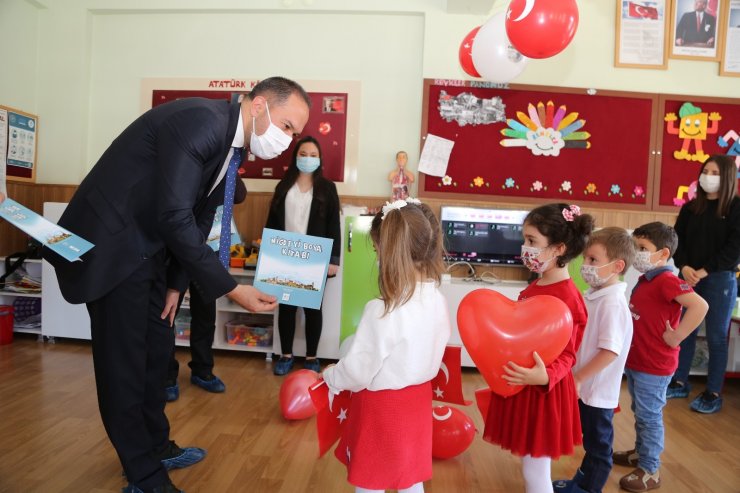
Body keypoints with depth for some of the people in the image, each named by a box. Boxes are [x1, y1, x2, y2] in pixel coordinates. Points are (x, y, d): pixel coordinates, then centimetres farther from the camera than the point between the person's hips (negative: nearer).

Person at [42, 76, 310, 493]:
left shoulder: (234, 143, 4)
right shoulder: (199, 121, -25)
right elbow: (175, 217, -30)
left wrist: (175, 285, 9)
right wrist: (232, 289, -28)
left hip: (149, 248, 9)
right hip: (111, 244, -9)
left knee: (158, 348, 16)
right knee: (125, 360, 0)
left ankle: (156, 446, 35)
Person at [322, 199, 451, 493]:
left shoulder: (382, 311, -30)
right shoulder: (438, 301, -9)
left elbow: (357, 371, -20)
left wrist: (330, 377, 0)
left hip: (381, 407, -6)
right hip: (417, 401, 6)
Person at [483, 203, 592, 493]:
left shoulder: (567, 297, -21)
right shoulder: (534, 288, 5)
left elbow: (566, 355, -19)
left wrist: (545, 376, -35)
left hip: (542, 392, -8)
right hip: (521, 386, 8)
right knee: (531, 469, 23)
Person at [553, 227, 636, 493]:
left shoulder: (612, 304, -24)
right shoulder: (593, 296, 3)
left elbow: (610, 351, -28)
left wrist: (579, 378, -21)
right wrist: (577, 378, 13)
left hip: (597, 390, -8)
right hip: (585, 387, 8)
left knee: (598, 446, 11)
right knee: (590, 441, 24)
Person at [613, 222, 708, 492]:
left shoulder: (666, 281, -21)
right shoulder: (644, 280, 6)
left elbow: (699, 306, -34)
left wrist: (676, 337, -26)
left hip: (654, 366, -9)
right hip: (635, 361, 9)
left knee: (649, 417, 5)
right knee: (640, 413, 23)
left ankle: (650, 471, 20)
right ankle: (641, 452, 41)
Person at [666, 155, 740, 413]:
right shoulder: (690, 208, 8)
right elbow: (678, 240, 4)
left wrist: (704, 271, -16)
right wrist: (684, 267, -12)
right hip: (689, 277, 4)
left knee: (716, 337, 4)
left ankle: (714, 393, 16)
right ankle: (679, 383, 23)